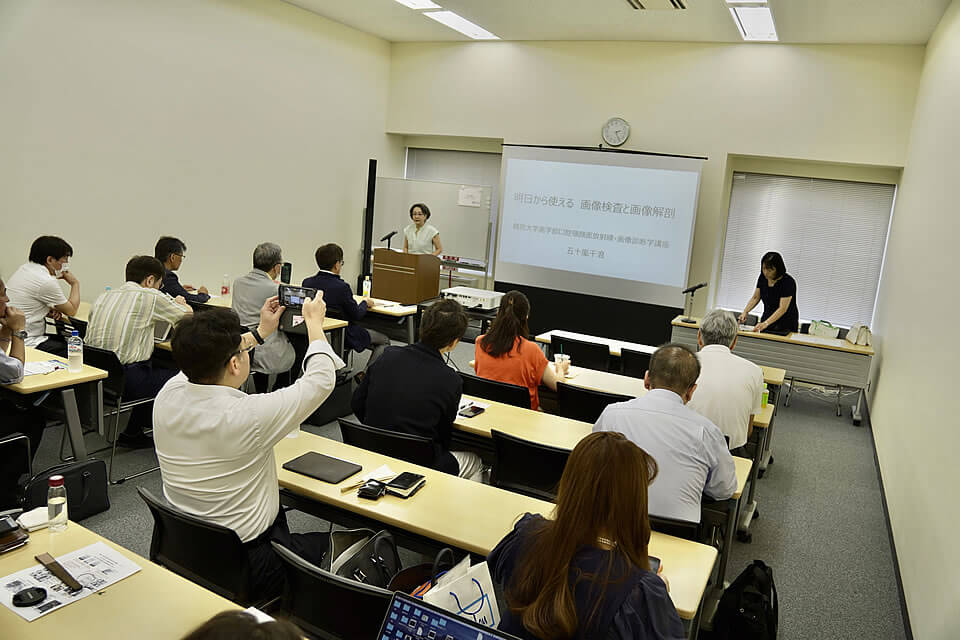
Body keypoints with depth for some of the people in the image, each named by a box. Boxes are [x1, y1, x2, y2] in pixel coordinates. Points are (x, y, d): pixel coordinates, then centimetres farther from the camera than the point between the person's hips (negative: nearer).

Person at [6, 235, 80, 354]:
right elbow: (71, 310, -5)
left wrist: (49, 311, 5)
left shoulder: (24, 268, 9)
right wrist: (75, 284, 8)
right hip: (26, 344, -10)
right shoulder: (46, 282, -19)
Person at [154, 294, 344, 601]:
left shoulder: (167, 395, -13)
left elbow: (210, 363, 11)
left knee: (277, 515, 32)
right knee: (326, 544, 18)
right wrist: (314, 322, -2)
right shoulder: (248, 416, -31)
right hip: (240, 568, -7)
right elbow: (321, 379, -17)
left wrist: (261, 332, 20)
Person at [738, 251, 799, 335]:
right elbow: (755, 298, 10)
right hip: (767, 319, 5)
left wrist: (766, 323, -34)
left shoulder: (788, 282, -17)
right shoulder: (763, 277, -1)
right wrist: (745, 312, -7)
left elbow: (782, 309, -23)